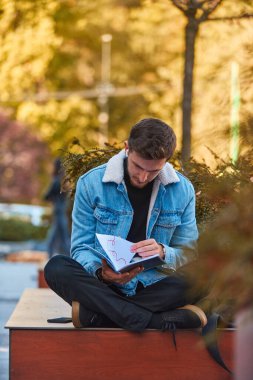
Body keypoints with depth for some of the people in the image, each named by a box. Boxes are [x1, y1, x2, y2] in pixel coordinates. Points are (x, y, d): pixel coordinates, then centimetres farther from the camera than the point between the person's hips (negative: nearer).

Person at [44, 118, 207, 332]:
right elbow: (81, 248, -2)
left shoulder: (182, 190, 1)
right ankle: (158, 320, -38)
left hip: (153, 287, 0)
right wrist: (101, 272, -25)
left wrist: (163, 252, -21)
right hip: (104, 286, 0)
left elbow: (189, 254, 3)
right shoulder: (91, 183, -4)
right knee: (56, 268, -30)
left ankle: (94, 313, -29)